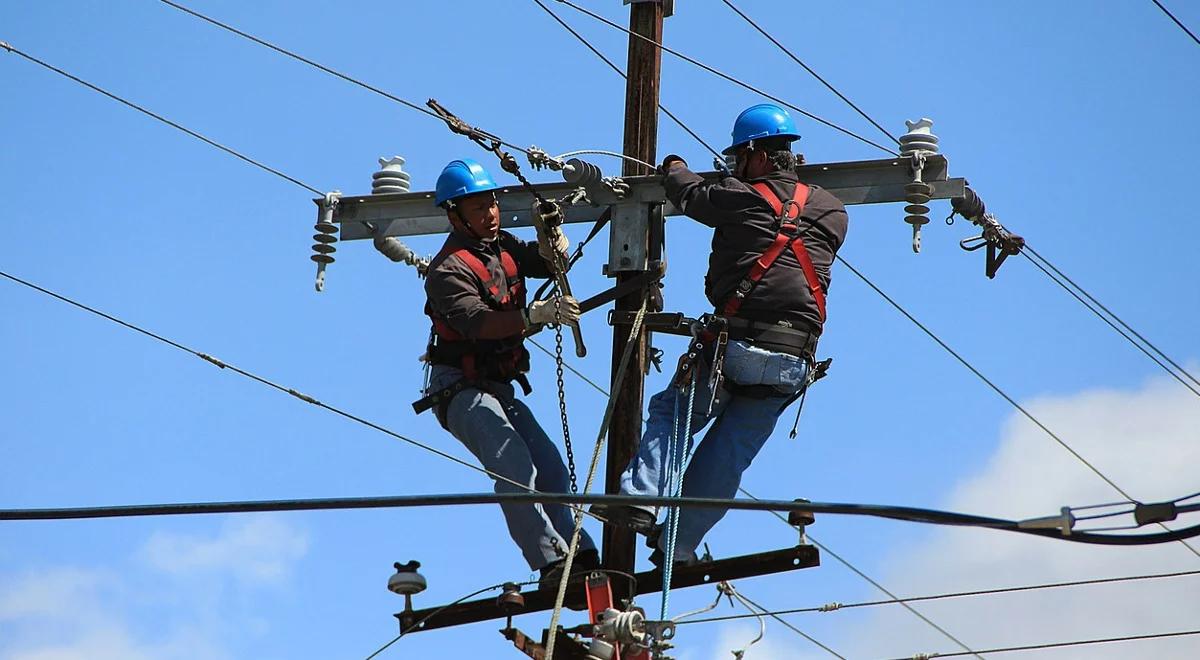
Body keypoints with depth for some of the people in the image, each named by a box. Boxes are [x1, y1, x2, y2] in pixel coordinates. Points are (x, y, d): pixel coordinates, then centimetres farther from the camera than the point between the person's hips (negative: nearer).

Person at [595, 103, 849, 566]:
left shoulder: (741, 198, 0)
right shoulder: (833, 213, 11)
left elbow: (689, 194, 17)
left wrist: (674, 167, 40)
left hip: (735, 345, -4)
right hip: (794, 363, 4)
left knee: (670, 414, 13)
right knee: (731, 451, 10)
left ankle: (641, 498, -6)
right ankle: (679, 543, 8)